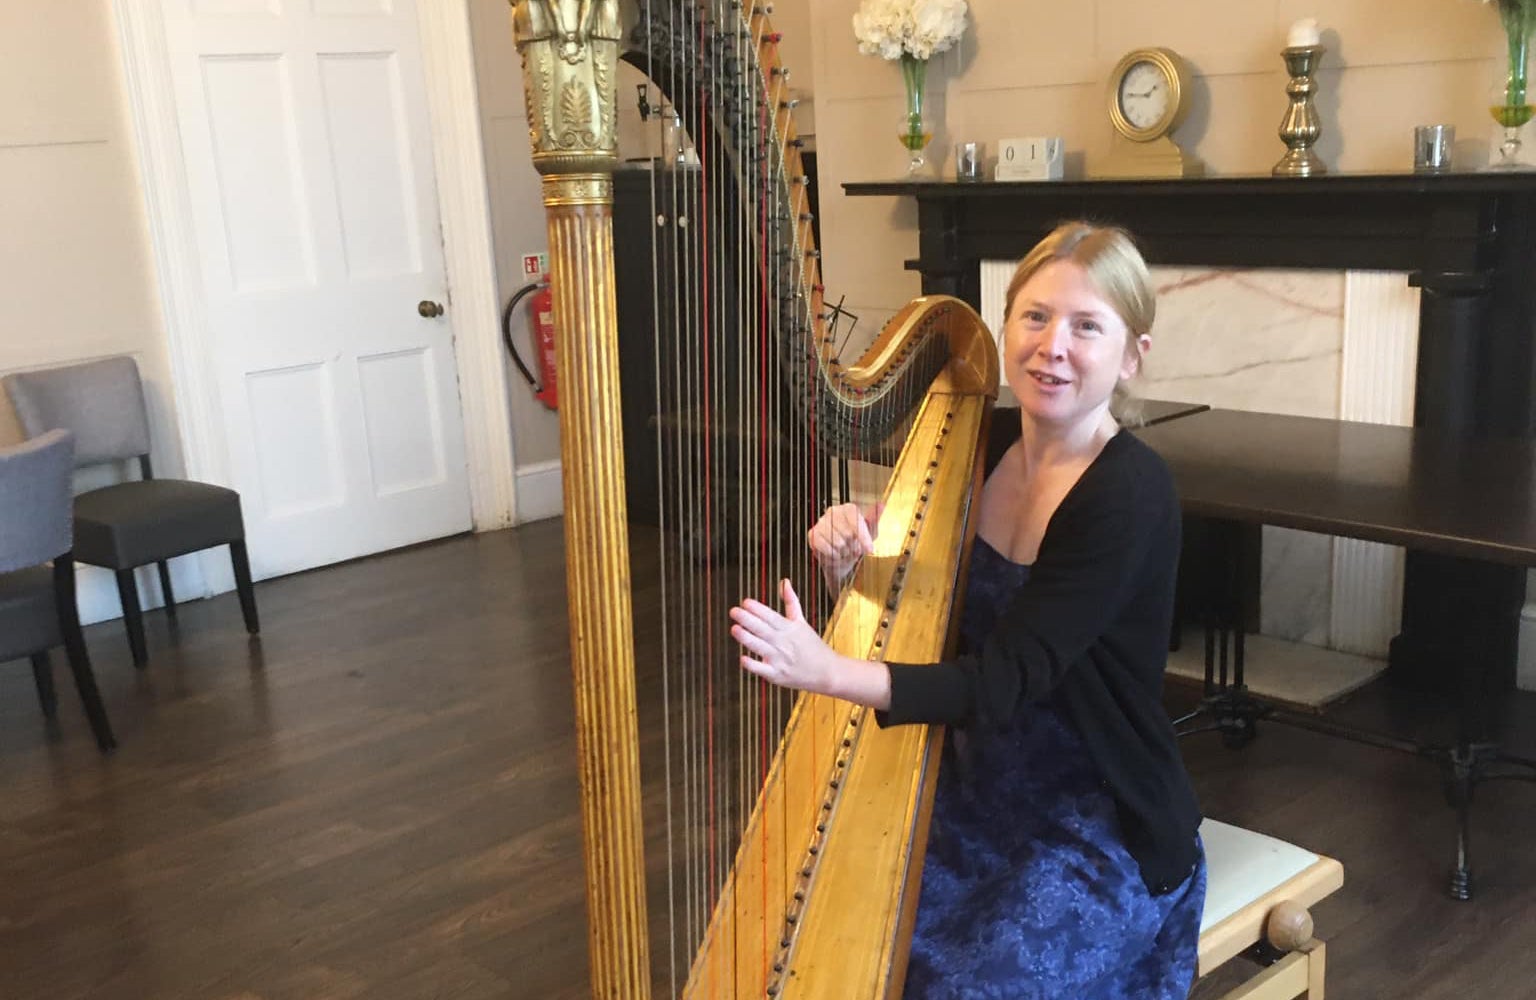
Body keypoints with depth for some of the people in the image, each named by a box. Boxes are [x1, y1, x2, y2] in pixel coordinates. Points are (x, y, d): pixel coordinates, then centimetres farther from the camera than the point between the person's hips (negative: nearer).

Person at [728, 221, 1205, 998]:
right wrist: (853, 563, -16)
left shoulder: (1131, 496, -21)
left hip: (1102, 835, -5)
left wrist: (829, 671, -39)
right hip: (974, 800, 6)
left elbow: (1006, 680, -27)